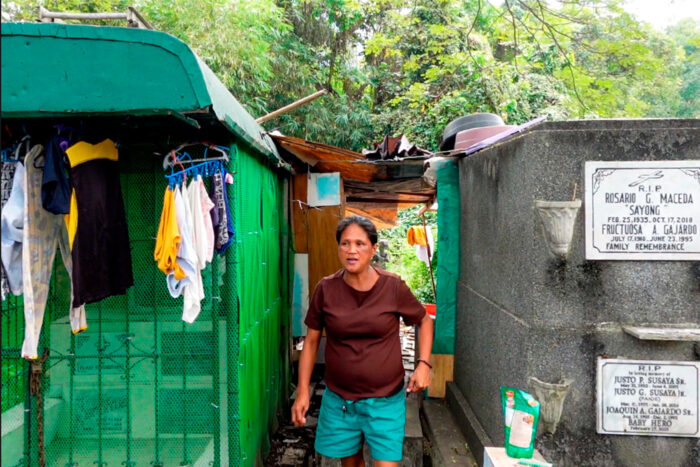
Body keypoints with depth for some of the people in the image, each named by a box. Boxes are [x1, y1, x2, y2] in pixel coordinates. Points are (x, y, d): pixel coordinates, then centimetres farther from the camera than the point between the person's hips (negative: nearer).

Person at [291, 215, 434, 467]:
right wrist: (302, 392, -1)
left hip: (385, 400, -2)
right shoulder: (326, 288, -9)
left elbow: (424, 321, 5)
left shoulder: (394, 287, -12)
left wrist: (423, 364, -8)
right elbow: (311, 340, 1)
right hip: (338, 399, 2)